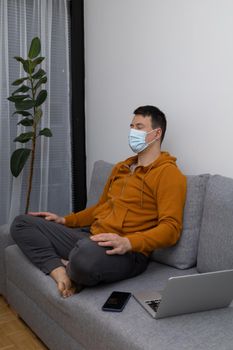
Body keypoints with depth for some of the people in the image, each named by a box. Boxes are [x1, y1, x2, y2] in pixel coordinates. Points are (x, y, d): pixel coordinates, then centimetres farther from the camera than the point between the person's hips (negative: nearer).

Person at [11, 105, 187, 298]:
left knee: (87, 254, -43)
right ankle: (61, 272, -17)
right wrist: (66, 220, 19)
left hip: (127, 253, -8)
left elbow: (171, 228, -15)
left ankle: (72, 273, -7)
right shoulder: (121, 167, 21)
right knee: (22, 223, 4)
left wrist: (128, 242, -29)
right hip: (90, 237, 9)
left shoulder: (168, 173, -6)